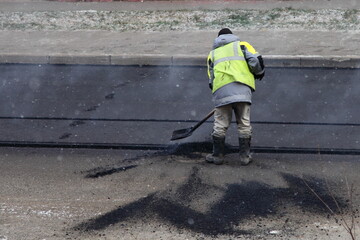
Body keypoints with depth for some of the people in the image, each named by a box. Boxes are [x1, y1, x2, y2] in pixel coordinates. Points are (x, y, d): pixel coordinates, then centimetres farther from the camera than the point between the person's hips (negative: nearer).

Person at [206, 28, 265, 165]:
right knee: (244, 124, 6)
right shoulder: (241, 44, 21)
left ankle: (218, 155, 13)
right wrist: (259, 73, 21)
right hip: (241, 89, -2)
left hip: (221, 90, 2)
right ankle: (245, 156, 9)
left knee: (220, 124, 9)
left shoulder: (213, 53, 29)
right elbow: (256, 60, 4)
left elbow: (211, 79, 23)